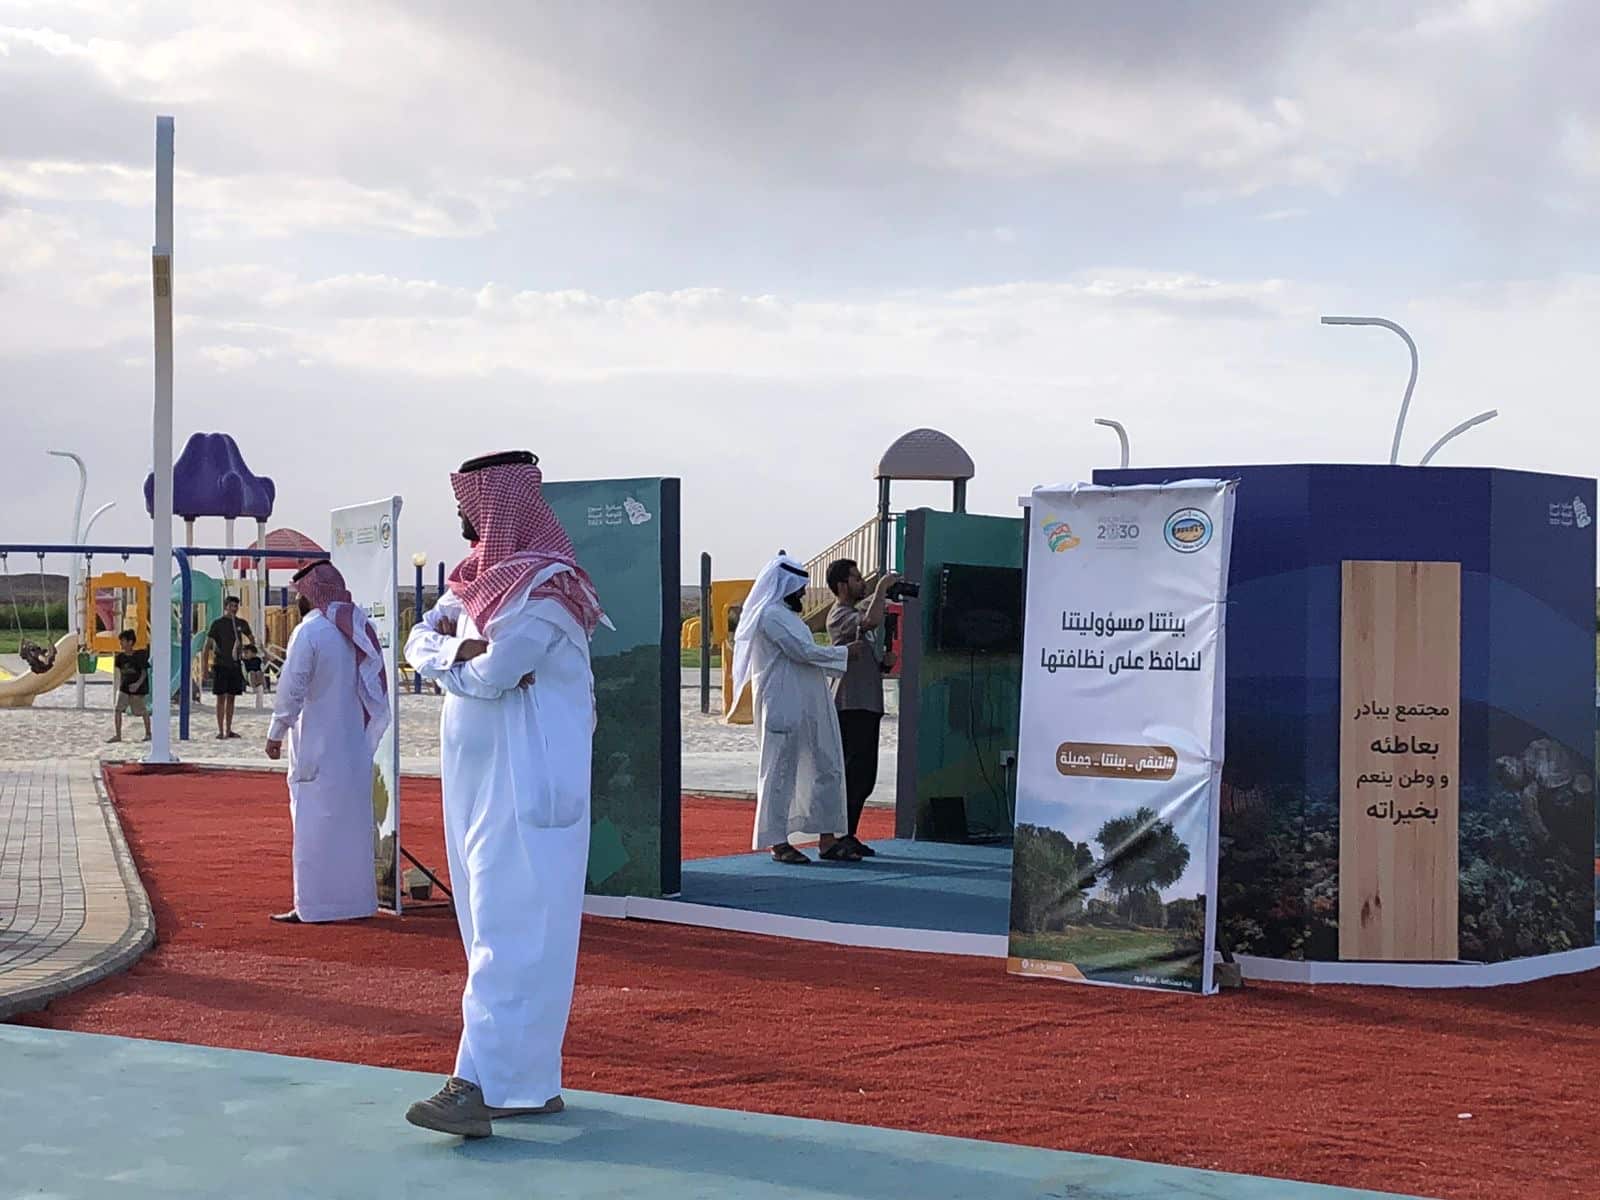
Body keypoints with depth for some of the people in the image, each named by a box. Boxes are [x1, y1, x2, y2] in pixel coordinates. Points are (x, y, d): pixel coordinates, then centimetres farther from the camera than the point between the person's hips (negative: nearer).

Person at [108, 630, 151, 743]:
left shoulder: (140, 655, -13)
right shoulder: (120, 657, 1)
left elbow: (144, 672, -11)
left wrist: (138, 684, -25)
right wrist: (119, 686, 14)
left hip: (138, 688, -4)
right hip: (124, 688, 4)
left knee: (143, 711, 9)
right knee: (118, 709, -11)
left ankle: (148, 733, 27)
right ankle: (118, 735, -8)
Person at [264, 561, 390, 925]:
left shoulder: (309, 632, -14)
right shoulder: (362, 628, 7)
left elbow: (291, 689, -15)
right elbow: (375, 687, 11)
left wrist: (275, 734, -4)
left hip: (318, 747, -7)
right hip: (357, 745, 7)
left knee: (314, 826, -2)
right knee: (353, 821, 12)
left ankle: (312, 905, -1)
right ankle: (355, 898, 17)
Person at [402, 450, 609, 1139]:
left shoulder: (543, 587, -14)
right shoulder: (478, 577, 14)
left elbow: (487, 678, -19)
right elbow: (418, 642, 8)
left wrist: (447, 655, 1)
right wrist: (456, 651, -13)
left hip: (525, 791, -9)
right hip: (478, 786, 9)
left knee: (509, 933, -10)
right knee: (501, 928, 11)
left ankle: (483, 1087, -13)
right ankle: (530, 1081, 17)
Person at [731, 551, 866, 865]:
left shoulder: (786, 614, 21)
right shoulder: (770, 615, -11)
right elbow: (803, 651, -17)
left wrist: (839, 655, 15)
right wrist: (846, 652, -7)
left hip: (809, 708, 10)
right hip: (784, 707, -10)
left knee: (827, 769, 8)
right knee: (781, 771, -4)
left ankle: (829, 839, 10)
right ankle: (777, 842, 1)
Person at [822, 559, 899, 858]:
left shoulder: (856, 614, 22)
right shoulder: (839, 615, -10)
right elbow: (872, 620, -31)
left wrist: (884, 662, 9)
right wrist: (882, 587, -18)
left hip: (867, 705, 10)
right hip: (850, 707, -10)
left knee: (864, 777, 11)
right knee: (850, 776, -10)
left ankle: (847, 836, 17)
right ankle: (833, 839, -8)